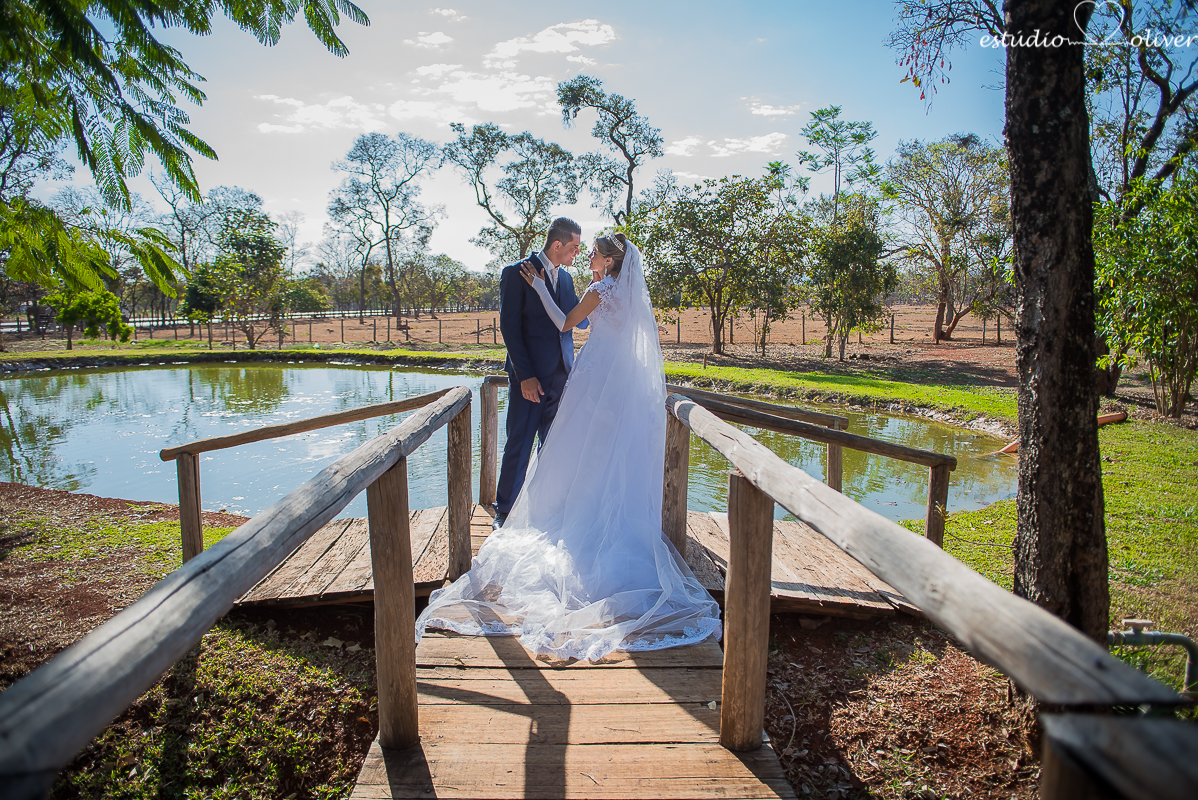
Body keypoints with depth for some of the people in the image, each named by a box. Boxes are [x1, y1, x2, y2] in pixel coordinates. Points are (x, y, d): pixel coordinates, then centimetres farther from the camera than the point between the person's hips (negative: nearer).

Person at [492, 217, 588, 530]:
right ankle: (505, 511, 15)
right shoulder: (516, 272, -5)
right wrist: (525, 375, -16)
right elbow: (509, 326, -10)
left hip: (560, 375, 6)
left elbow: (579, 319, 12)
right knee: (519, 446, 1)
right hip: (530, 376, -6)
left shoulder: (565, 278, 14)